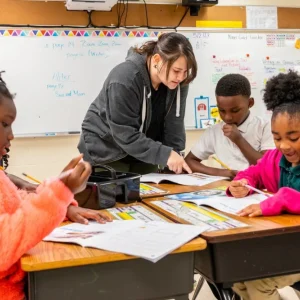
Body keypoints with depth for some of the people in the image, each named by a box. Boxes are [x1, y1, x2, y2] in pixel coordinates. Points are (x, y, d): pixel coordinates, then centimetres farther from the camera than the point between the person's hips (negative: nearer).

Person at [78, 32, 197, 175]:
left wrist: (174, 156, -21)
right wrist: (164, 155, -35)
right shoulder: (124, 79, -30)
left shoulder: (177, 82, -13)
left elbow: (173, 126, -10)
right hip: (106, 153, -5)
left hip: (142, 153, 5)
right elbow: (125, 135, -30)